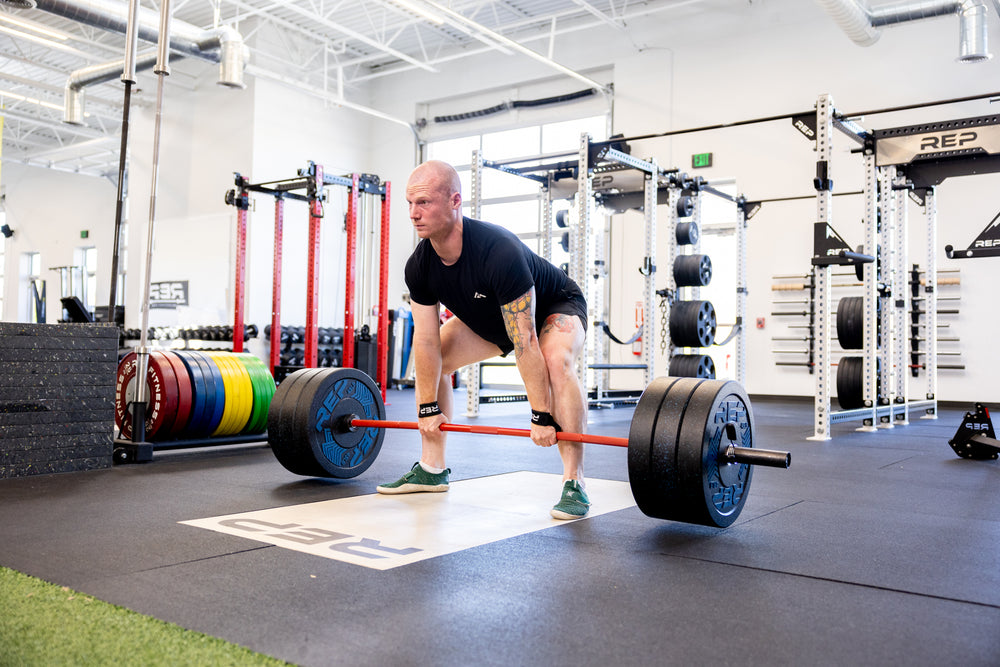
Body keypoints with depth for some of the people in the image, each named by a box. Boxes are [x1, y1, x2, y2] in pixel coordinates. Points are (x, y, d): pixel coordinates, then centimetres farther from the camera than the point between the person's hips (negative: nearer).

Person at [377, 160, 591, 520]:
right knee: (432, 361, -1)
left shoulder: (499, 252, -41)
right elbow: (426, 340, -12)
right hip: (490, 316, 7)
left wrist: (541, 416, -36)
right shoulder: (419, 266, -21)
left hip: (554, 307, -7)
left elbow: (524, 344, -39)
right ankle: (431, 469, 10)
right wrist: (428, 408, -9)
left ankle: (574, 483, -28)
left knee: (557, 362, -36)